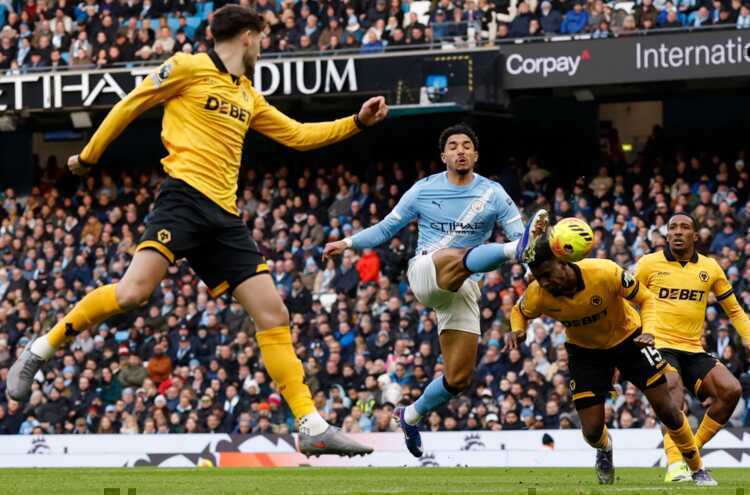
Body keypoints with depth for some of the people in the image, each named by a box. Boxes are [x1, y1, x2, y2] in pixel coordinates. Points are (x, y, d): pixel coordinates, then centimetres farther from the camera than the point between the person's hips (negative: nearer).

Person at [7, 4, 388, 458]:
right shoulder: (189, 68, 1)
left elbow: (298, 135, 30)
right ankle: (40, 351, -8)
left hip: (225, 216, 7)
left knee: (273, 313, -2)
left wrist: (357, 122, 23)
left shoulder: (248, 96, 23)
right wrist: (88, 157, 11)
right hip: (185, 197, -7)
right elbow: (129, 106, 6)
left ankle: (313, 428, -3)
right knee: (134, 291, -27)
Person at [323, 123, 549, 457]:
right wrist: (348, 243, 8)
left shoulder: (493, 194, 6)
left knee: (459, 378, -2)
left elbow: (517, 234, -3)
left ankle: (411, 417, 23)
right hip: (425, 273, -2)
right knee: (460, 259, -40)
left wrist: (536, 233, -26)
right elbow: (386, 229, 16)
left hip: (463, 290, 3)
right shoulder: (423, 190, 7)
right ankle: (517, 251, -68)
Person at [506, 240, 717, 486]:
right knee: (592, 430, -5)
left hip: (627, 337, -2)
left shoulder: (606, 273, -34)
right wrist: (516, 331, -23)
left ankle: (698, 470, 18)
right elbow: (519, 311, -1)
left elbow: (646, 299, -18)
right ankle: (604, 449, 35)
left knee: (666, 408, -3)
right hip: (584, 350, 2)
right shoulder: (537, 294, -27)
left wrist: (648, 331, -36)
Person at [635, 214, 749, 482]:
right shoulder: (650, 264, 2)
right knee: (673, 387, -35)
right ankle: (675, 462, -42)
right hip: (658, 346, -4)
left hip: (693, 350, 4)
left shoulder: (710, 268, 11)